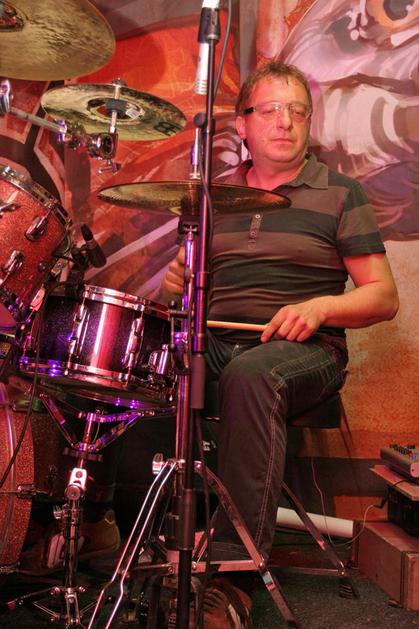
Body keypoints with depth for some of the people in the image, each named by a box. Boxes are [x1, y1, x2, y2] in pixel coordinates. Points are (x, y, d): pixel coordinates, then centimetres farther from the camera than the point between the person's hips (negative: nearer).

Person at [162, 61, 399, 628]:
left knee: (251, 374, -39)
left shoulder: (339, 195, 6)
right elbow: (186, 272, 23)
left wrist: (321, 306, -17)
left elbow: (383, 297, 2)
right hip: (213, 340, 4)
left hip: (305, 349, -3)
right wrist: (176, 278, -2)